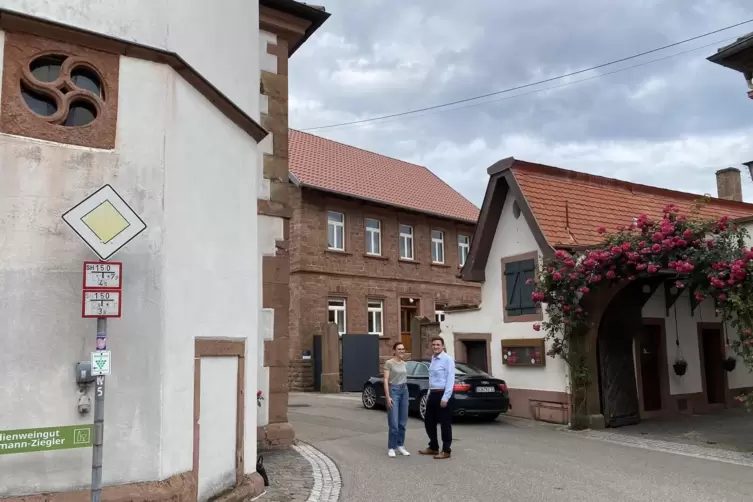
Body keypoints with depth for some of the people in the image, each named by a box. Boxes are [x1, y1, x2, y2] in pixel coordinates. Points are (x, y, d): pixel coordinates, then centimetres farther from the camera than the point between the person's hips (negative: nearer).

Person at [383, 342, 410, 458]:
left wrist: (405, 390, 14)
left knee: (403, 422, 7)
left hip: (404, 391, 6)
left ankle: (400, 446, 17)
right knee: (394, 423, -8)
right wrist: (387, 397, -17)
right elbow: (386, 380, -11)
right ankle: (391, 448, 2)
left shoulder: (404, 364, 11)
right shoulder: (389, 363, -7)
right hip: (393, 390, -6)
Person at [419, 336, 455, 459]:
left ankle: (446, 450, 12)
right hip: (432, 394, 9)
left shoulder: (447, 359, -13)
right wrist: (429, 395, 16)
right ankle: (433, 447, 28)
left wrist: (445, 398, -21)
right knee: (429, 422, 14)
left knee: (445, 423, 1)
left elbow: (450, 380, -18)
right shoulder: (433, 359, 14)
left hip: (443, 395, -9)